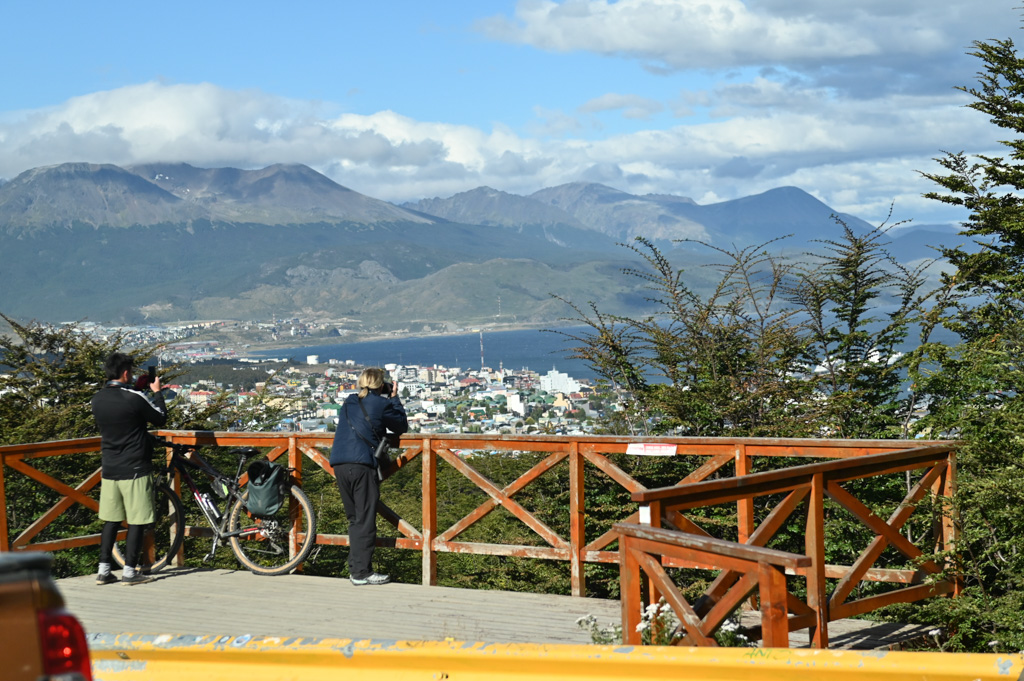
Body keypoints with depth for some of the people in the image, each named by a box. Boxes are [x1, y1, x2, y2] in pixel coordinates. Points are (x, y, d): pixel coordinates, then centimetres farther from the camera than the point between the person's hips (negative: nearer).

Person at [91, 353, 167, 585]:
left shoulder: (97, 399, 3)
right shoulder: (134, 398, -15)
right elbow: (160, 418, -2)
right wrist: (157, 392, 13)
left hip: (109, 469, 6)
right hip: (135, 470, -6)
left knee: (111, 520, 12)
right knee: (137, 521, 2)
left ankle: (103, 571, 12)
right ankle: (130, 571, 2)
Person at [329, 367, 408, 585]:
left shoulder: (349, 403, 19)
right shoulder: (381, 404, 0)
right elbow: (402, 426, 9)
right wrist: (394, 399, 19)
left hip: (339, 465, 7)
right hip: (362, 465, -7)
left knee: (354, 519, 15)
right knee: (365, 520, -2)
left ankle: (355, 568, 16)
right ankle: (361, 572, -3)